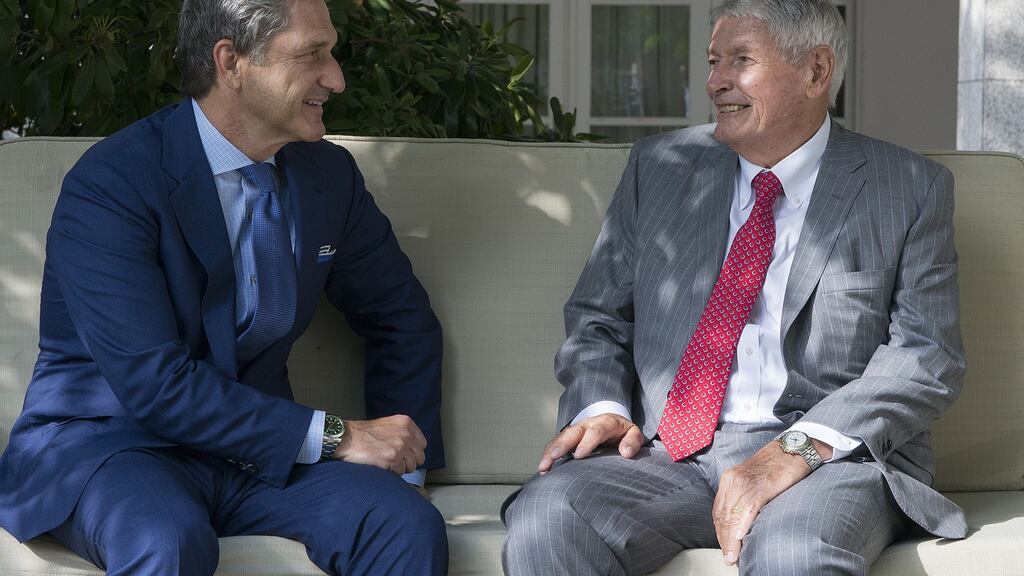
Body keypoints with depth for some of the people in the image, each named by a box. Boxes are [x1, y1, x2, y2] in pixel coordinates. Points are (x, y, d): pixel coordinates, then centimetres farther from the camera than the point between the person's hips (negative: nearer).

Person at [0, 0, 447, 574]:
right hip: (104, 436, -4)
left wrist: (403, 462, 5)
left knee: (410, 526, -24)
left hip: (258, 449, 4)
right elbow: (152, 382, -23)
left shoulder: (330, 175, 4)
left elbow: (402, 320, 18)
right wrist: (333, 437, -23)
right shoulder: (109, 186, -16)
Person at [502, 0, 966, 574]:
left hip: (831, 455, -3)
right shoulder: (658, 166, 15)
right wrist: (603, 407, -5)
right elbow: (598, 317, 18)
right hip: (666, 451, 3)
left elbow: (929, 354, -4)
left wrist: (799, 447, -18)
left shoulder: (912, 189, 6)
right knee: (544, 517, -28)